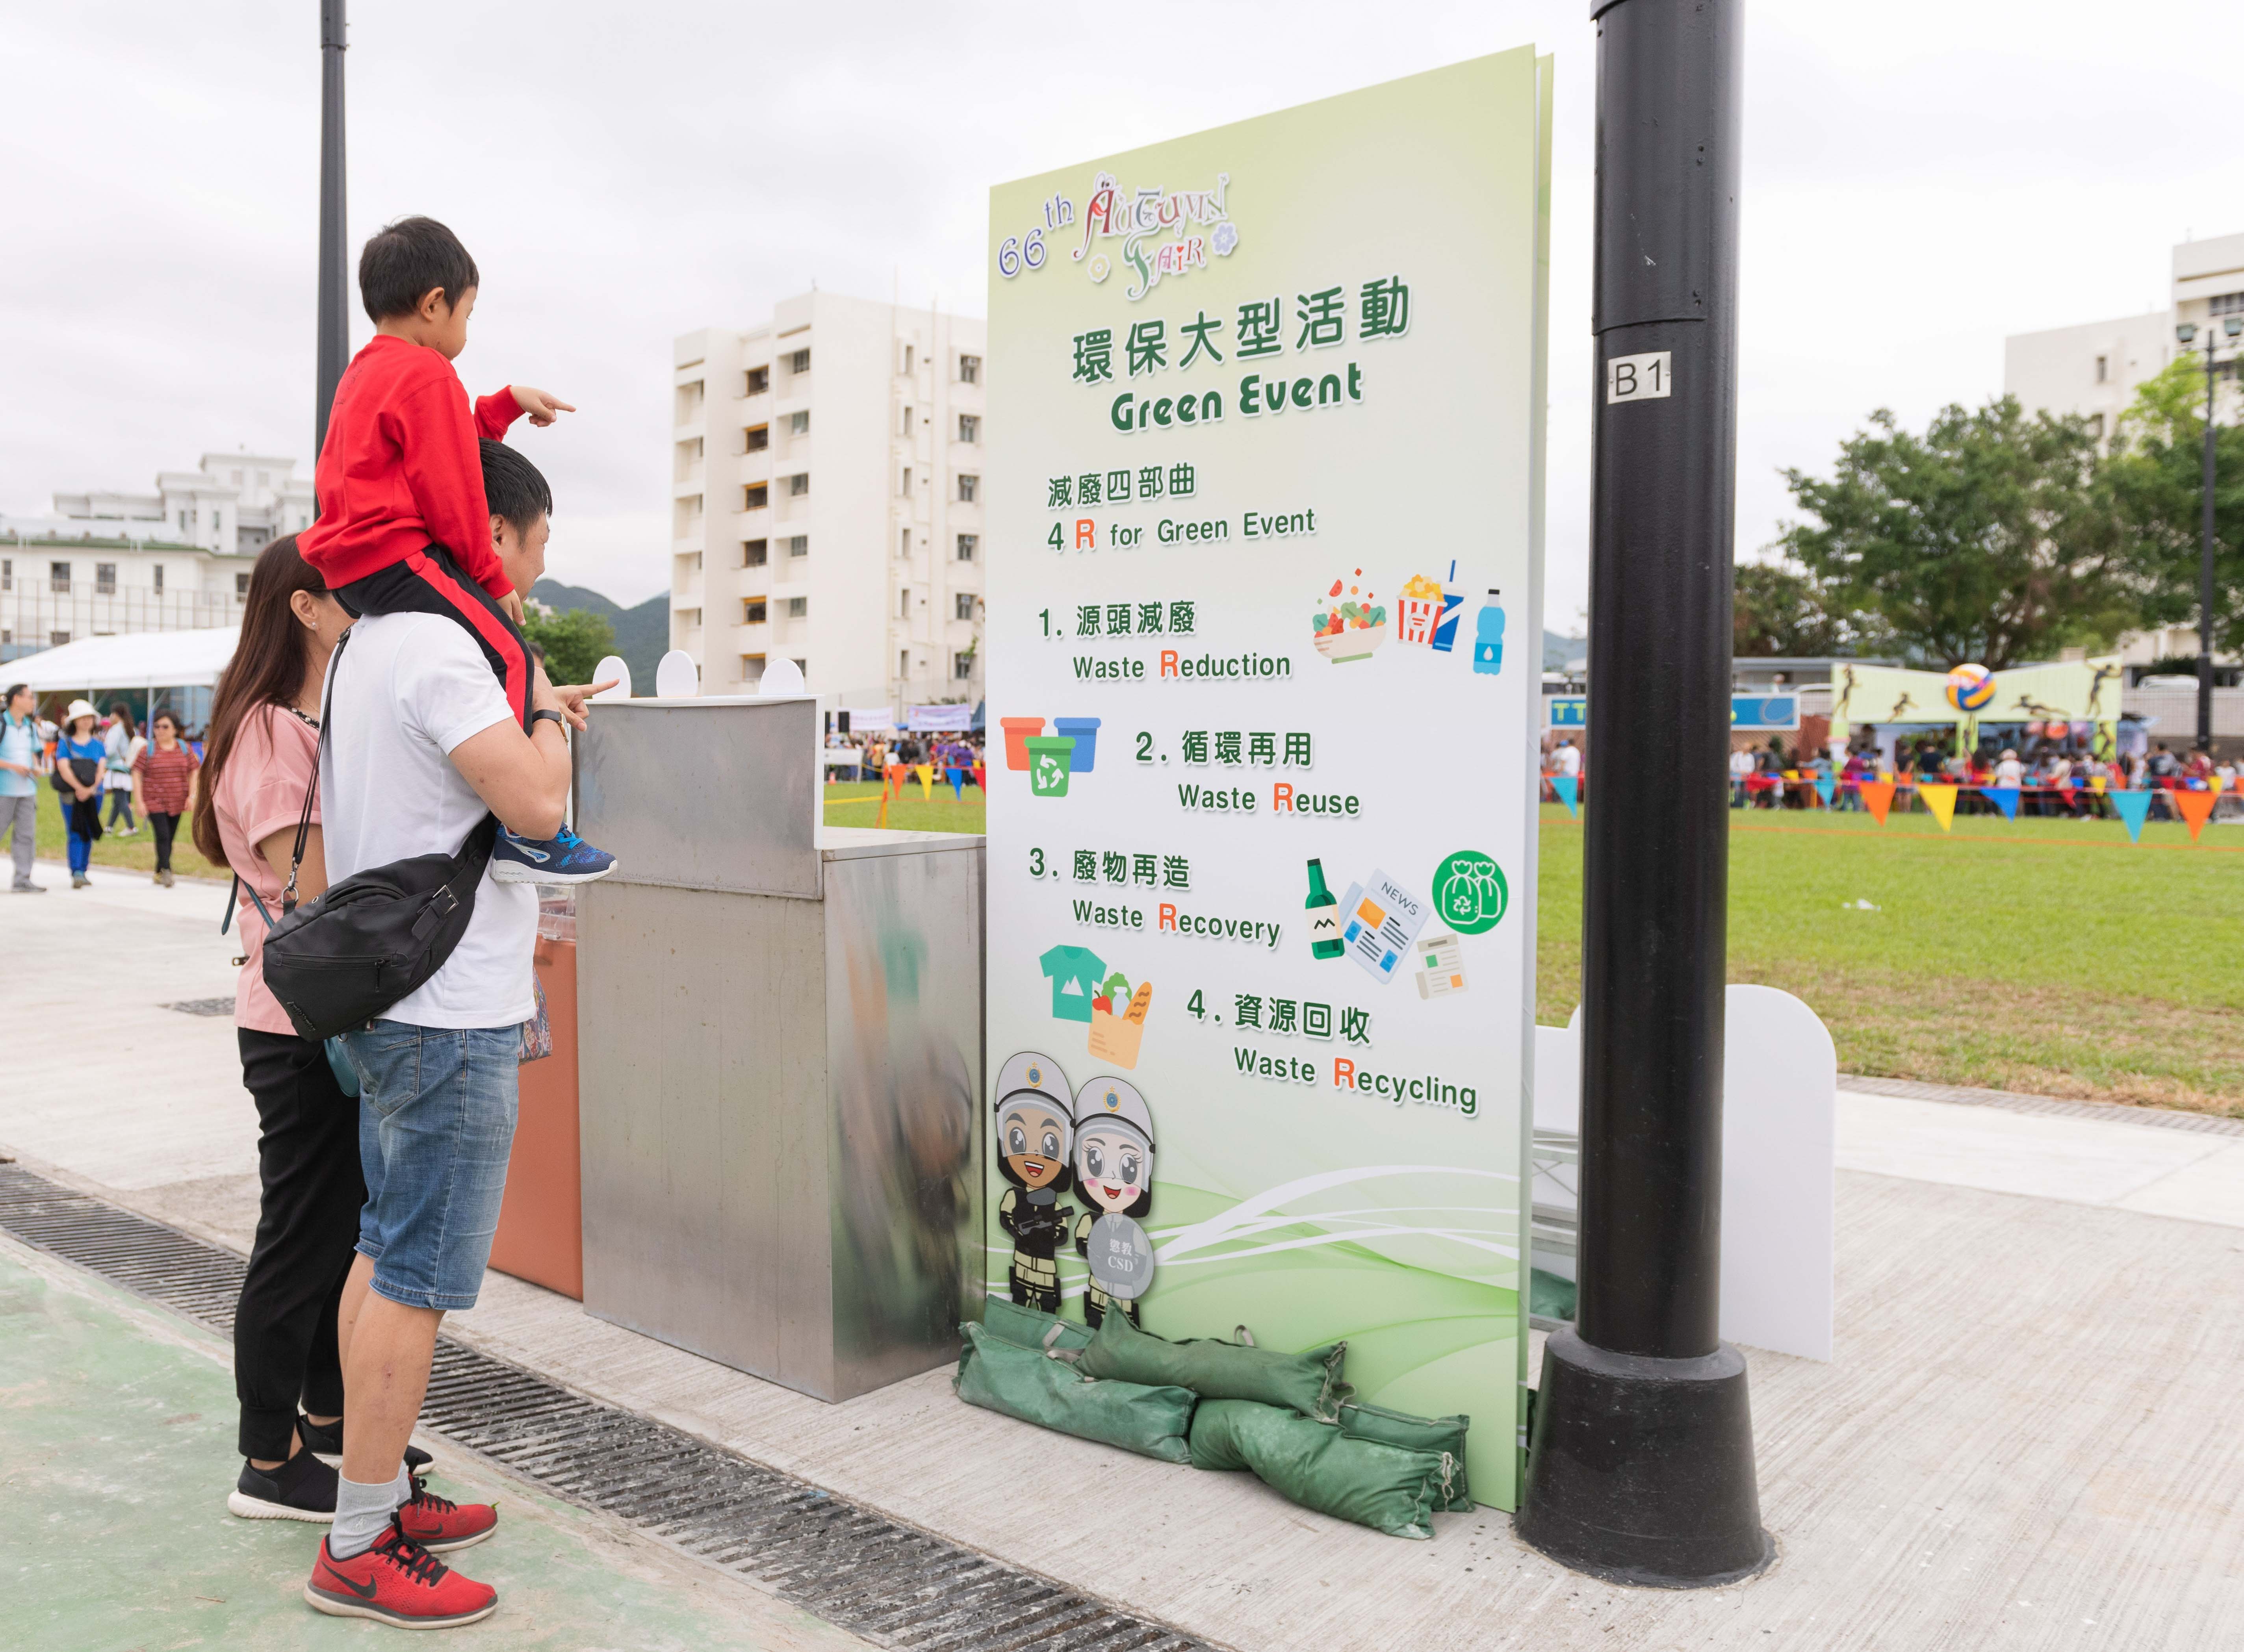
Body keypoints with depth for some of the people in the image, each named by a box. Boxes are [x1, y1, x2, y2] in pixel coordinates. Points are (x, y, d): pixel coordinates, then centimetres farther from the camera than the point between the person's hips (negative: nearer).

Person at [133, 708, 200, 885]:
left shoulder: (185, 749, 6)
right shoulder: (148, 749, -2)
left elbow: (193, 772, 10)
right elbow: (137, 774, -2)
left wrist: (191, 796, -1)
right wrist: (140, 801, -8)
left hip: (177, 802, 3)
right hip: (154, 802, -3)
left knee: (169, 838, 9)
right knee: (163, 836, -16)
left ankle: (159, 873, 22)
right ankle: (166, 871, -19)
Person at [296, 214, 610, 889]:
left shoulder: (363, 371, 24)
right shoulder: (426, 374, -9)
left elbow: (444, 440, 30)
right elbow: (451, 491, -13)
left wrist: (509, 402, 29)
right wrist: (494, 579, -6)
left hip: (351, 565, 11)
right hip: (397, 555, -11)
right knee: (509, 657, -19)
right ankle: (520, 831, -29)